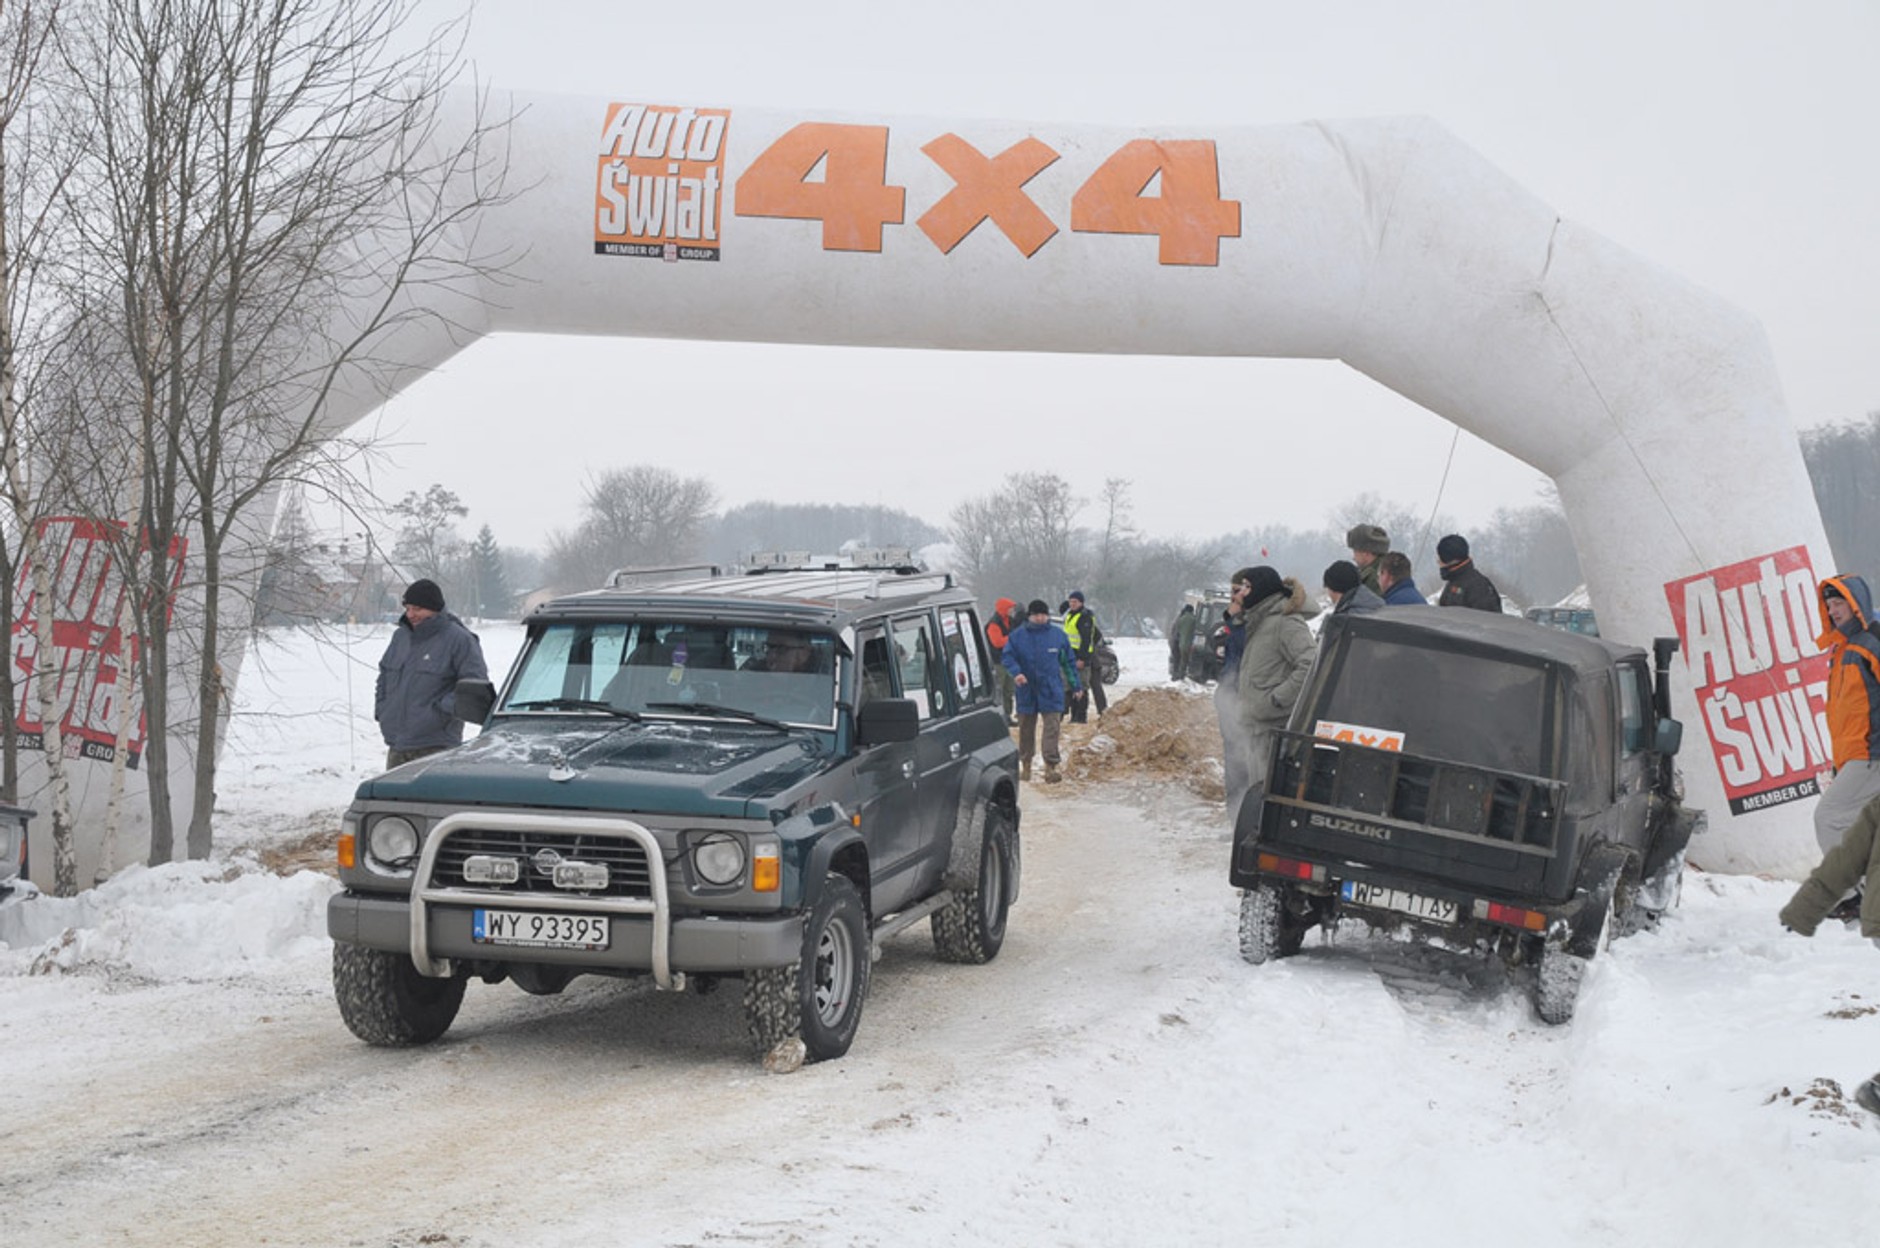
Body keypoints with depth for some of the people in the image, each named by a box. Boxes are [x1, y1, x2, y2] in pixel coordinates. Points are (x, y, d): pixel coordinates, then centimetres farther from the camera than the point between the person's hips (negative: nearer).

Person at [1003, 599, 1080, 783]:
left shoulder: (1058, 635, 3)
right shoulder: (1018, 635, 0)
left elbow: (1069, 662, 9)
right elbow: (1008, 657, -3)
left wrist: (1074, 685, 9)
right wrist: (1016, 672, -23)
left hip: (1051, 691, -1)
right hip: (1027, 692, 1)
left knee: (1052, 728, -9)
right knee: (1026, 729, 11)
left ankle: (1051, 766, -11)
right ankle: (1025, 765, 24)